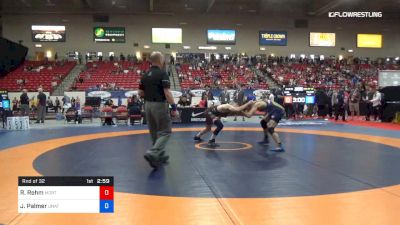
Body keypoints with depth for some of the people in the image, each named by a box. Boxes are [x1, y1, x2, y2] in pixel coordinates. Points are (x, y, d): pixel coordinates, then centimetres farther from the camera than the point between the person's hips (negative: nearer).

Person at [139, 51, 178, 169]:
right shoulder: (162, 74, -13)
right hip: (160, 105, -7)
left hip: (148, 105, 7)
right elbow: (167, 93, -20)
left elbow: (140, 93, 10)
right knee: (165, 132, 0)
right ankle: (152, 153, -17)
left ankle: (160, 155, 25)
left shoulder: (145, 75, 8)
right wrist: (174, 108, -17)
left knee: (154, 132, 16)